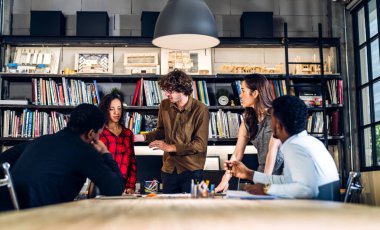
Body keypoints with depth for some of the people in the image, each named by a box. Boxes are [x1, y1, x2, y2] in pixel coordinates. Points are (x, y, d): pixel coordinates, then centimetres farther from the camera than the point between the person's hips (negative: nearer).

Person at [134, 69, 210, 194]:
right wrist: (142, 137, -2)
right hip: (169, 168, 5)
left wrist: (171, 147, -15)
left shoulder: (200, 110, -13)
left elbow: (200, 145, -14)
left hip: (191, 169, -4)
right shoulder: (164, 105, 2)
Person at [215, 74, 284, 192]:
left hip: (282, 172, -5)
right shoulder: (247, 120, 9)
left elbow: (273, 149, -17)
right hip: (262, 171, 5)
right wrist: (225, 180, -5)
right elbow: (237, 154, 4)